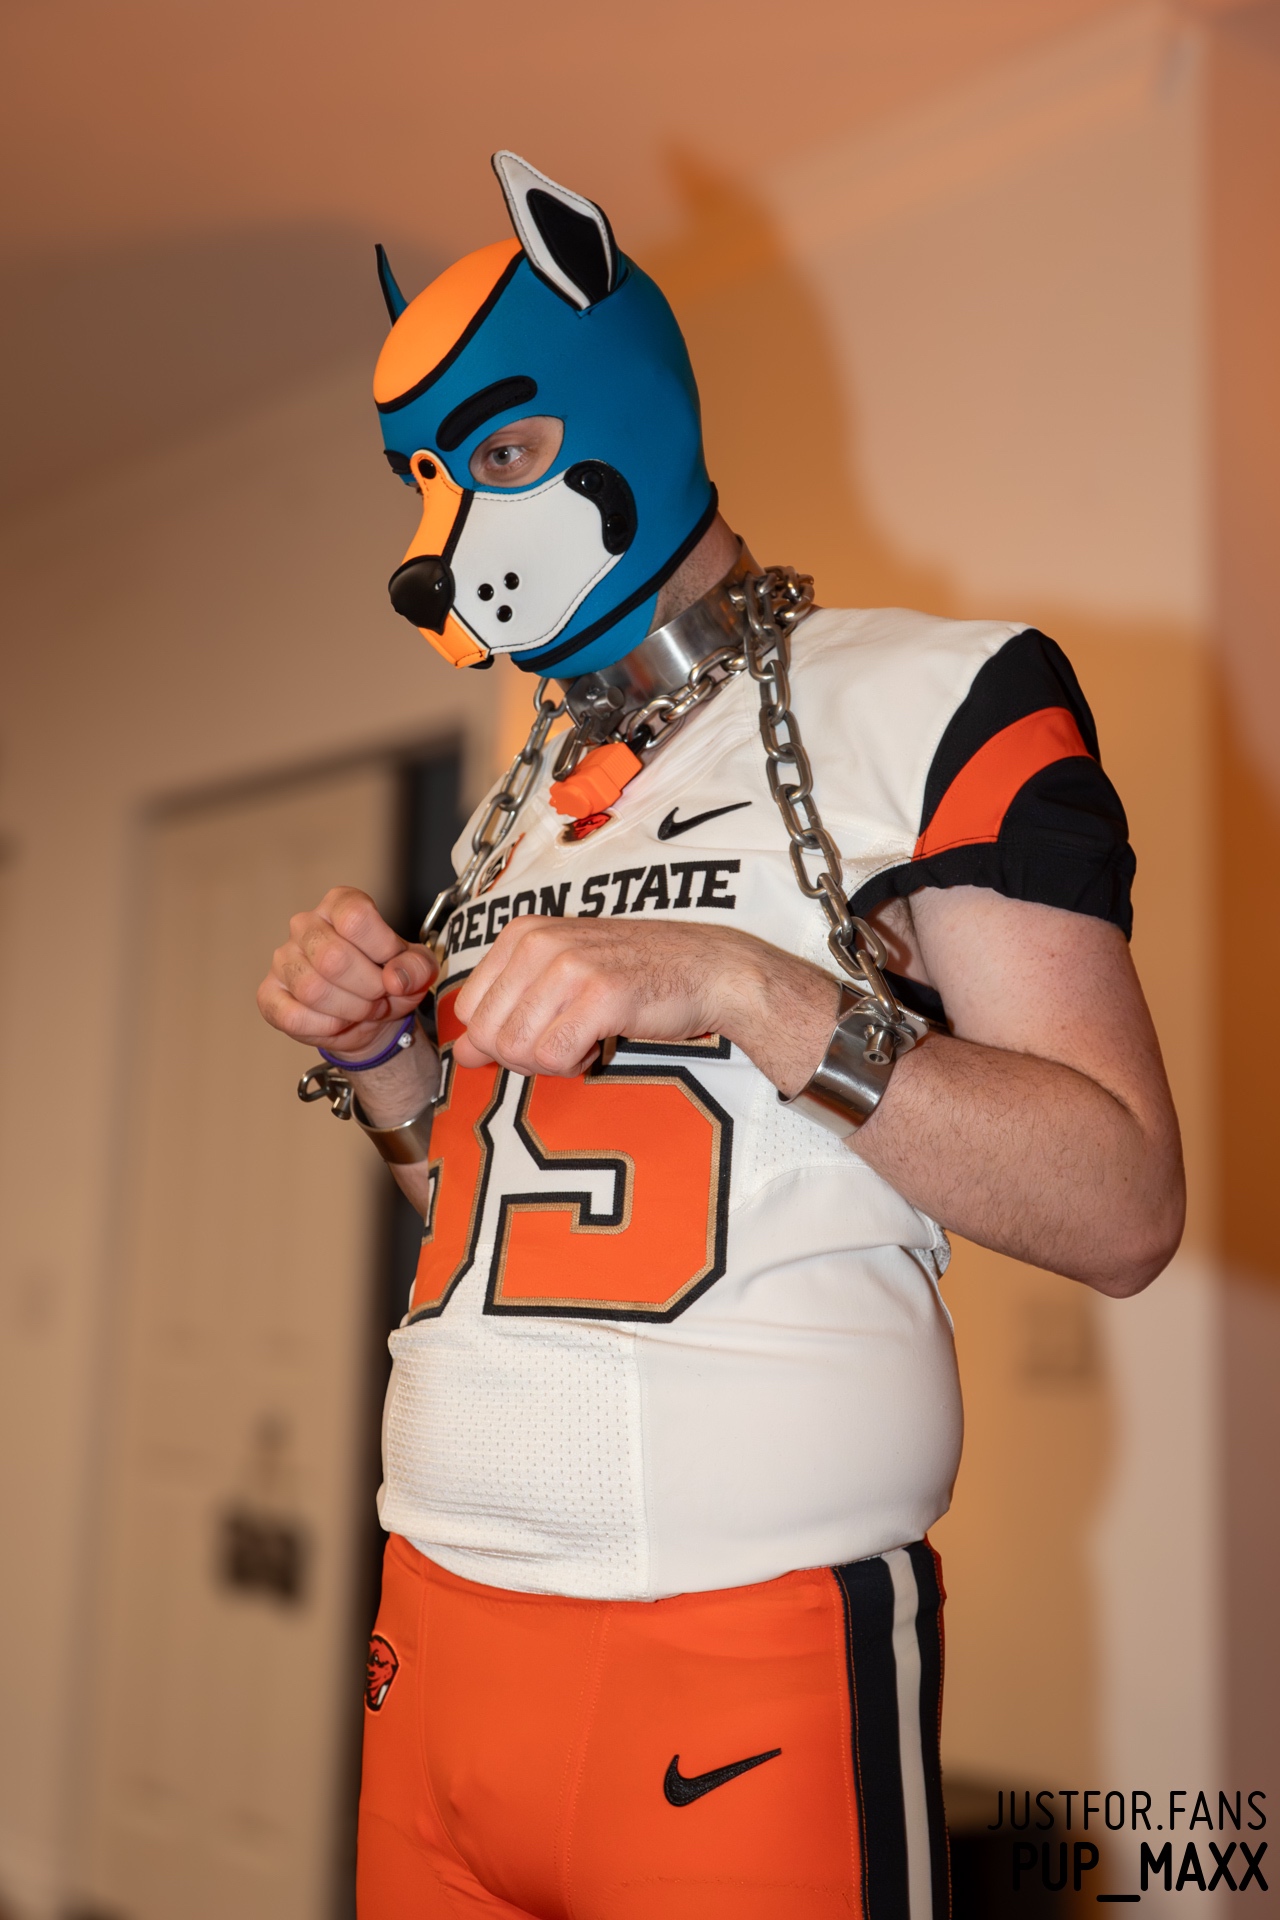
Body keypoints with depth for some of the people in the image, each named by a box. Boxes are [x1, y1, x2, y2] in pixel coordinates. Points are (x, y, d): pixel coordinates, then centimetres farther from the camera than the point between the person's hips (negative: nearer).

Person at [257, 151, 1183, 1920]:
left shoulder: (928, 701, -6)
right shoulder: (519, 795, 14)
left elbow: (1123, 1212, -12)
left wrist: (749, 991, -21)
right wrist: (378, 1058, 2)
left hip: (745, 1649, -6)